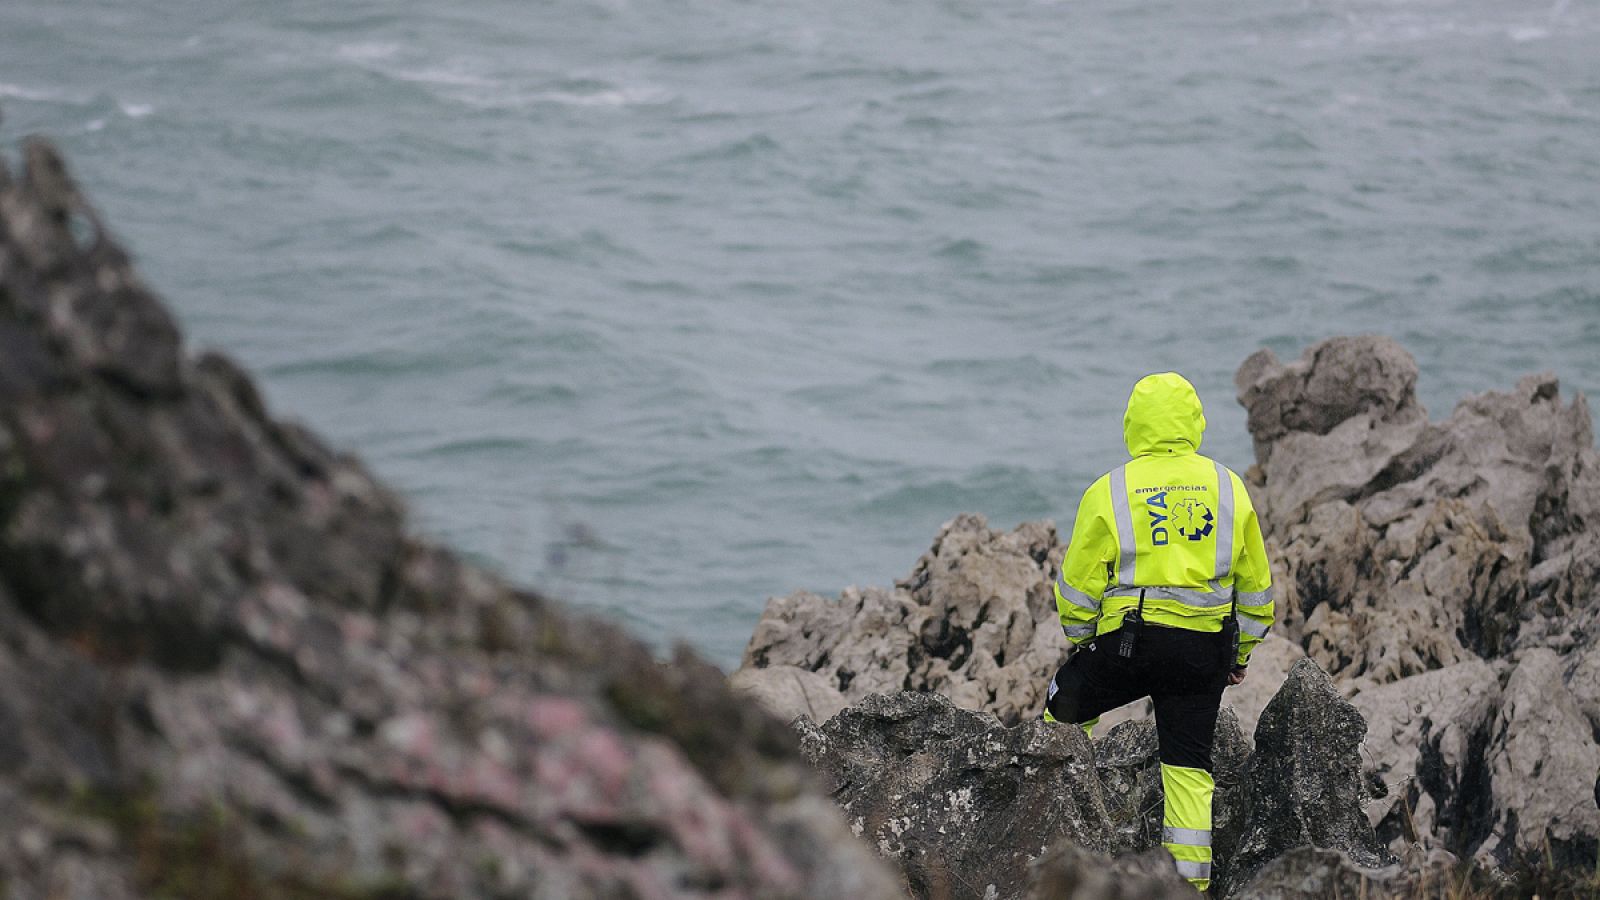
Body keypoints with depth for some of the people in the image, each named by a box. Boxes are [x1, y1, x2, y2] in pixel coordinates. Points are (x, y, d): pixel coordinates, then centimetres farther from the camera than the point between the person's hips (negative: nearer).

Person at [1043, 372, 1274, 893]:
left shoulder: (1109, 492, -4)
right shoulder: (1228, 488, 5)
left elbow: (1079, 584, -1)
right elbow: (1255, 581, 11)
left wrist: (1079, 638, 16)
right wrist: (1241, 652, 21)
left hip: (1129, 640, -3)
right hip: (1205, 649, 3)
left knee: (1063, 710, 22)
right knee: (1189, 764, 8)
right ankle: (1191, 877, 6)